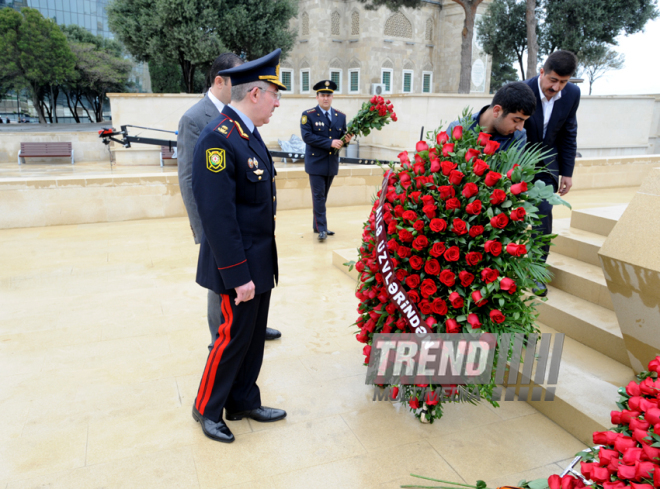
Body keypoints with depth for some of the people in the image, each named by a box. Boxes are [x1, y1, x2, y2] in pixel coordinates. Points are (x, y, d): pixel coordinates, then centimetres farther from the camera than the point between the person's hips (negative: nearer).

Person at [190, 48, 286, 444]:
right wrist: (238, 275, -22)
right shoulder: (218, 139, -21)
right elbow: (217, 215, -24)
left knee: (255, 335, 18)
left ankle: (244, 402, 37)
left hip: (261, 261, 9)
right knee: (234, 336, 6)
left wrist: (260, 266, 14)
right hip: (240, 265, -9)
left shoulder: (248, 133, 9)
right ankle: (207, 409, 29)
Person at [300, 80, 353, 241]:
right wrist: (330, 143, -23)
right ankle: (321, 229, -1)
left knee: (323, 196, 13)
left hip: (332, 163, 5)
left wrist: (346, 140, -14)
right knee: (318, 196, -4)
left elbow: (342, 136, 11)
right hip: (316, 163, -5)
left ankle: (317, 225, 24)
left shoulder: (341, 116, 8)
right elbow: (307, 136, -17)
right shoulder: (308, 115, -6)